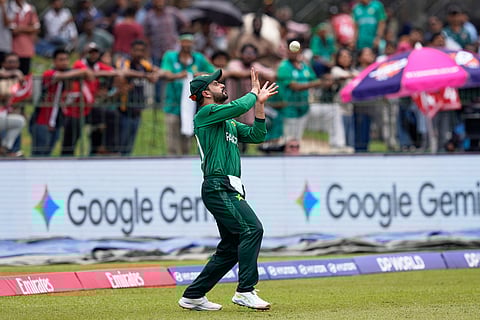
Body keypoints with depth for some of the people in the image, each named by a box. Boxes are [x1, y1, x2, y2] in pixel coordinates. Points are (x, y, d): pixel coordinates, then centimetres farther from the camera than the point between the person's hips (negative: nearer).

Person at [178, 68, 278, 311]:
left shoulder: (229, 123, 26)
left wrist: (260, 103, 13)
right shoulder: (206, 113, -2)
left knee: (231, 247, 8)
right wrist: (254, 93, 3)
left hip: (229, 190, 10)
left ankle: (193, 296, 13)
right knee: (252, 229, -23)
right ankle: (245, 291, -26)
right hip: (218, 187, -10)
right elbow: (239, 107, -16)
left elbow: (257, 135, 22)